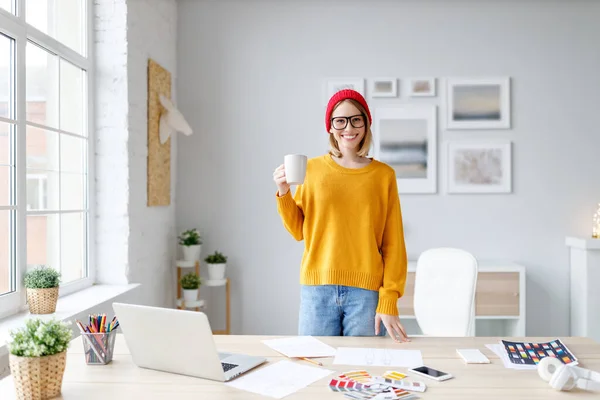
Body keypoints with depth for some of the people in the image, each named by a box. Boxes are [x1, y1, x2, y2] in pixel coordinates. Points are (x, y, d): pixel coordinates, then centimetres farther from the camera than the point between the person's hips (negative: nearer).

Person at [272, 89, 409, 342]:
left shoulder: (384, 175, 2)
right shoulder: (312, 168, 3)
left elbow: (393, 244, 1)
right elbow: (298, 231, 9)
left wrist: (389, 300, -6)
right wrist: (283, 193, -7)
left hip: (366, 292, 0)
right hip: (317, 289, 1)